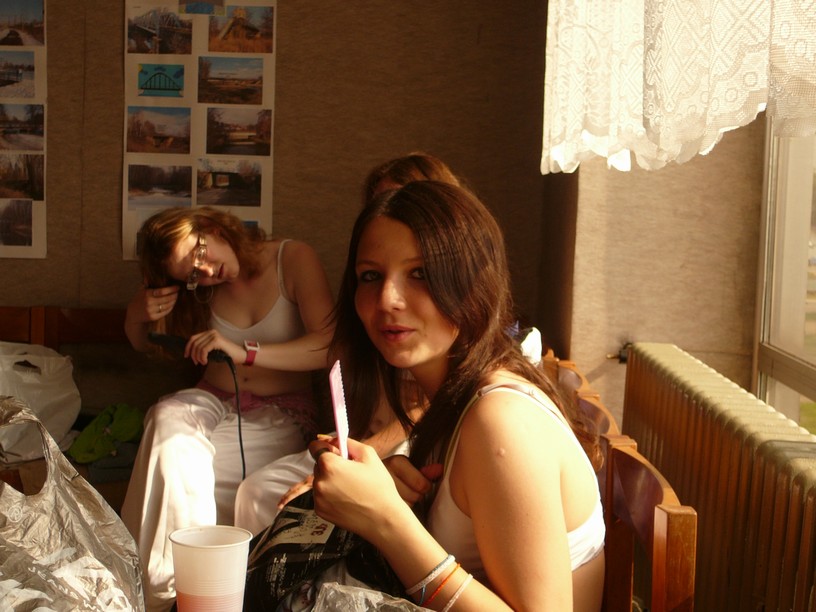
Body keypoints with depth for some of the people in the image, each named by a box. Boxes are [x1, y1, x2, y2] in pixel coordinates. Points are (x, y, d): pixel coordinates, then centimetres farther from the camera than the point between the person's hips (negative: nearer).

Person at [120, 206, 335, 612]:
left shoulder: (294, 259, -7)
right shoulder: (201, 291, 6)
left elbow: (328, 346, -19)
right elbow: (143, 345, 21)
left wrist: (245, 352, -30)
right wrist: (137, 315, -4)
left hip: (281, 415, -4)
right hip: (213, 402, 4)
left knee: (174, 456, -30)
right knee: (167, 419, -31)